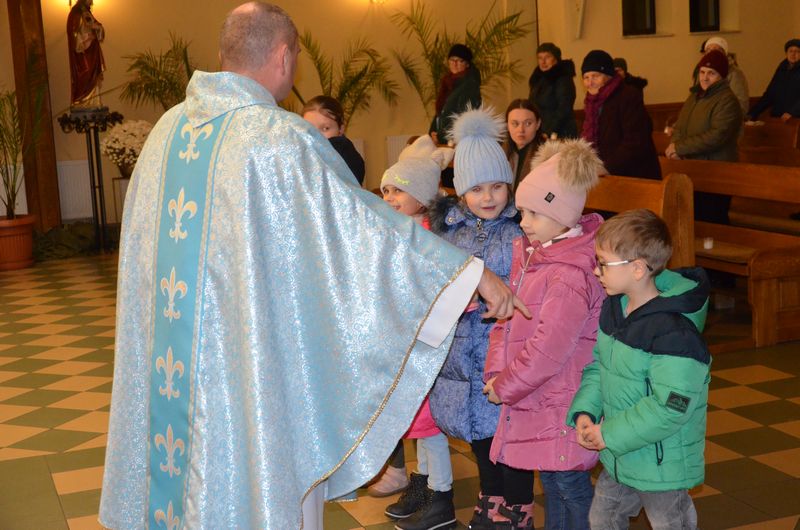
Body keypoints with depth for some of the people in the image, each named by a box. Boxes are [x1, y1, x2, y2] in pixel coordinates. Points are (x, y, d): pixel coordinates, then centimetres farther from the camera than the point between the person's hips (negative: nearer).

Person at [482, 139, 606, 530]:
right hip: (535, 396, 9)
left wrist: (505, 387, -13)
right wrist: (496, 372, -2)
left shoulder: (572, 274, -23)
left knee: (568, 481, 4)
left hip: (561, 401, -9)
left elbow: (548, 348, -25)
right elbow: (507, 318, 10)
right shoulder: (529, 253, 7)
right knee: (549, 479, 20)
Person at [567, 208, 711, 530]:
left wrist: (610, 434, -22)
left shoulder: (674, 334, -29)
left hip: (662, 467, -8)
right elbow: (598, 363, 9)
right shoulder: (613, 308, -1)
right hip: (619, 456, 8)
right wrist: (584, 412, -6)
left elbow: (670, 408, -29)